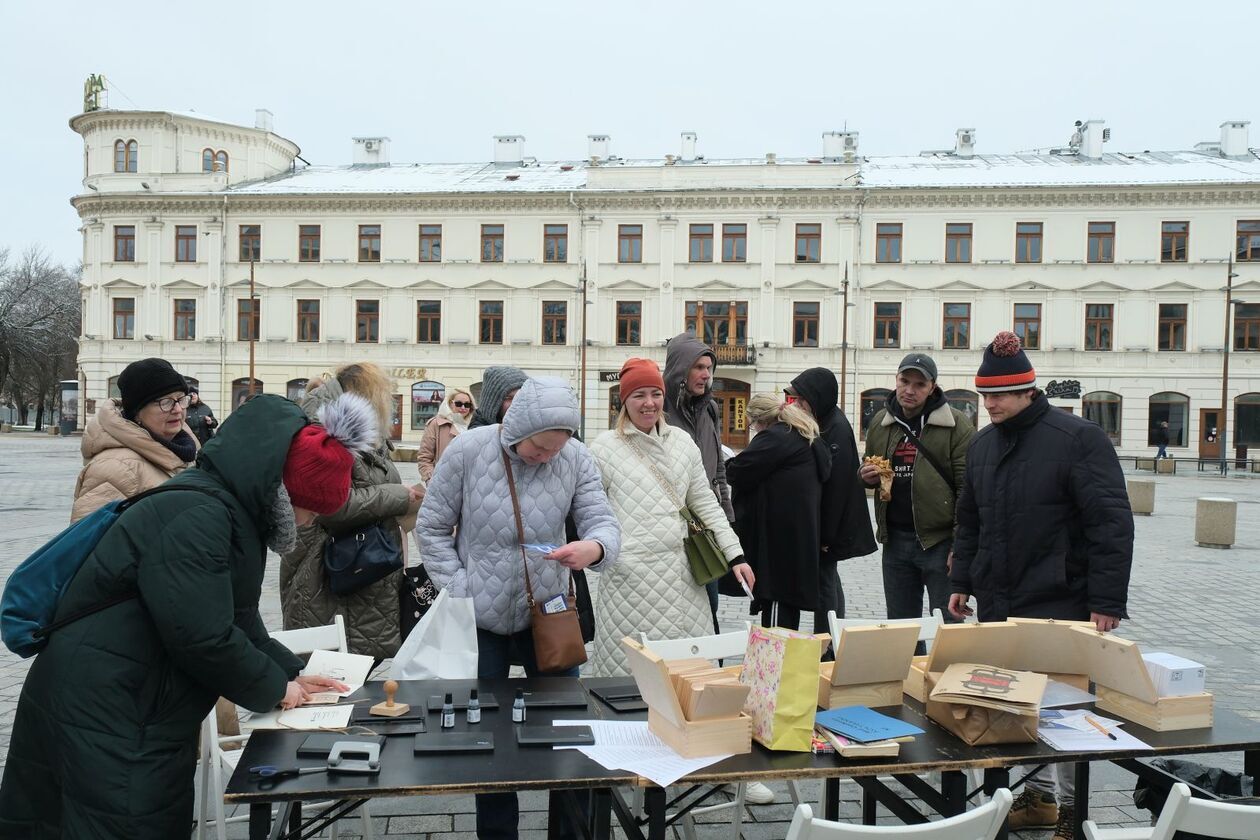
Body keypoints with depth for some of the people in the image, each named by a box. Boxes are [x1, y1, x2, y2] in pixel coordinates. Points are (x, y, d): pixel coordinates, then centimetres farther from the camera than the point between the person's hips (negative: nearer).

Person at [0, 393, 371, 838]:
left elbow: (237, 617, 15)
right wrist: (274, 686, -12)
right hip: (103, 716, -10)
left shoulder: (229, 513, 7)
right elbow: (202, 637, -26)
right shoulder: (196, 517, -25)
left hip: (141, 712, 10)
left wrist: (290, 673, 6)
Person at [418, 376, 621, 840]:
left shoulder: (577, 459, -10)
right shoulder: (467, 450, -13)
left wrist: (593, 547, -37)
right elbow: (432, 528, -5)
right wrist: (460, 592, -12)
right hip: (479, 619, -1)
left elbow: (604, 523, -13)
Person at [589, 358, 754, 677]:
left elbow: (705, 503, 13)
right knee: (630, 669, -1)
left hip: (681, 573, 4)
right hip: (629, 576, -4)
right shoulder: (605, 447, 0)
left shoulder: (682, 441, 11)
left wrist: (735, 555, 8)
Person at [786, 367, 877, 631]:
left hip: (831, 526, -10)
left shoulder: (837, 430, -20)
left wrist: (826, 535, -21)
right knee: (828, 578, 18)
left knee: (824, 582, -3)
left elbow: (837, 487, -22)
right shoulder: (825, 421, 8)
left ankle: (824, 648, 5)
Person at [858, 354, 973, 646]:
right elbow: (868, 470, 22)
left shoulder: (956, 424, -8)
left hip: (939, 541, -5)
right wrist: (867, 476, -3)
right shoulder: (880, 423, 9)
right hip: (895, 541, 5)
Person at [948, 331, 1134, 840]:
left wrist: (1106, 601, -17)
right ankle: (1037, 797, 27)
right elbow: (969, 521, 18)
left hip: (1059, 607, -6)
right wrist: (962, 582, 14)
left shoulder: (1077, 437, -11)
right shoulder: (982, 444, 10)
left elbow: (1111, 523, -14)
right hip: (997, 606, 6)